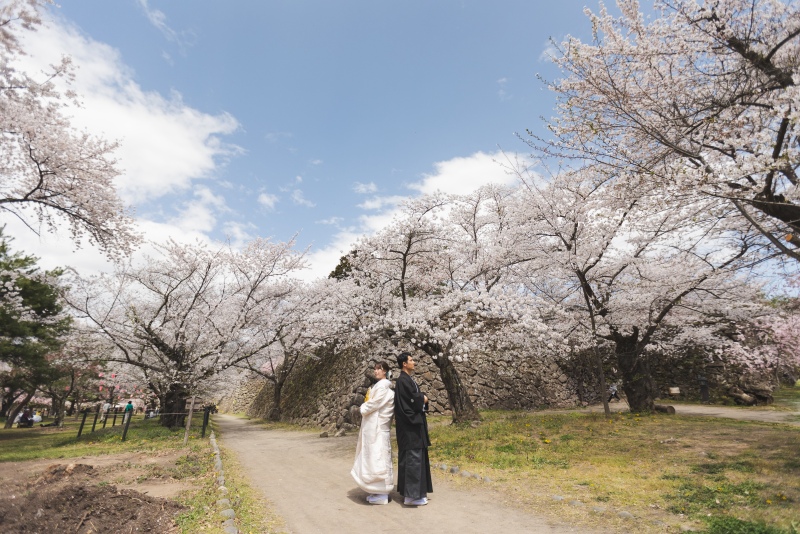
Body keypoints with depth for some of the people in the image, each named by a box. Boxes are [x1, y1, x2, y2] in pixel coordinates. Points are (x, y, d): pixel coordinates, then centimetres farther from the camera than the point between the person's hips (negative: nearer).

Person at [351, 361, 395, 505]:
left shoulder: (382, 386, -14)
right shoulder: (379, 385, 15)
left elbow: (373, 404, -17)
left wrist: (362, 409, -1)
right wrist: (365, 408, 1)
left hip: (378, 427, -10)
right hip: (374, 426, 10)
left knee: (378, 458, -4)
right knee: (375, 458, 14)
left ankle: (383, 495, 5)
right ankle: (378, 492, 22)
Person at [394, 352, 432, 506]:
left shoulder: (407, 379, 14)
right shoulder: (403, 380, -18)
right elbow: (414, 399, -22)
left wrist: (422, 398, -7)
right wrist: (423, 398, -4)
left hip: (413, 424, 10)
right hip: (410, 425, -10)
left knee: (416, 457, 15)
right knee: (413, 458, -4)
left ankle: (414, 491, 25)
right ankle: (411, 495, 4)